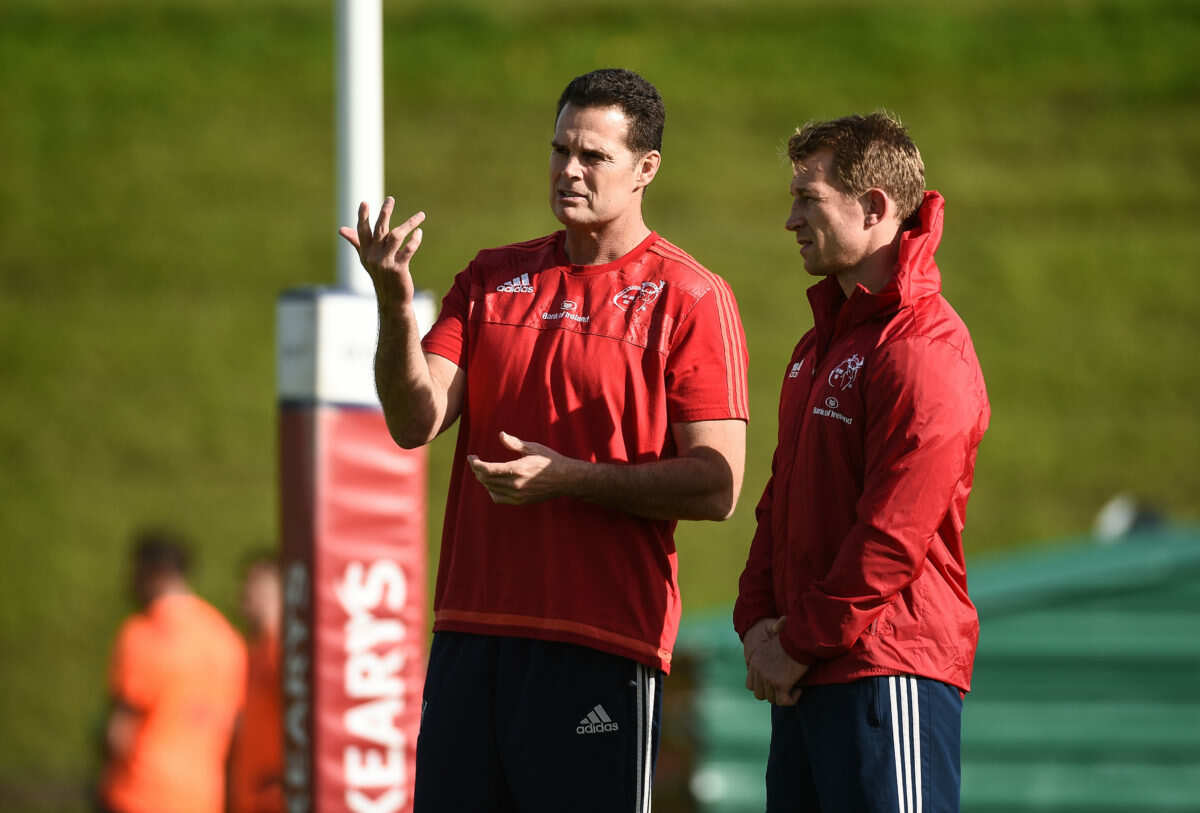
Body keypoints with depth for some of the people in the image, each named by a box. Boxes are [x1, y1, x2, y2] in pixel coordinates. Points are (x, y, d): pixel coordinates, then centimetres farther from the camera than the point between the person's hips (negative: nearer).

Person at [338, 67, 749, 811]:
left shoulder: (690, 298, -1)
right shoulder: (494, 277, 15)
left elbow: (717, 486, -7)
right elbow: (416, 422, 3)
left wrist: (569, 478, -15)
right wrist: (395, 302, -13)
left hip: (603, 639, -5)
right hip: (472, 629, 5)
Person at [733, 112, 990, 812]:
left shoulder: (926, 351, -14)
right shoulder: (822, 345, 19)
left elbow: (893, 532, -18)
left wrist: (802, 644, -13)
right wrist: (759, 621, 5)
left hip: (890, 671, -9)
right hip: (807, 678, 9)